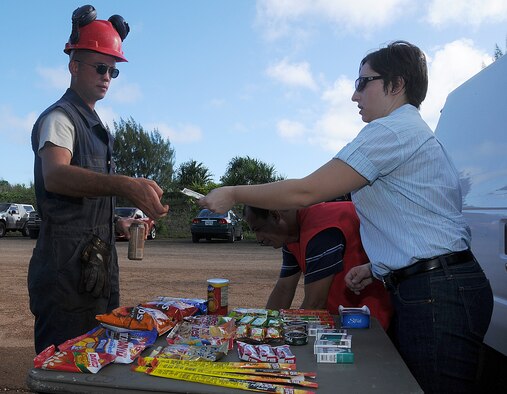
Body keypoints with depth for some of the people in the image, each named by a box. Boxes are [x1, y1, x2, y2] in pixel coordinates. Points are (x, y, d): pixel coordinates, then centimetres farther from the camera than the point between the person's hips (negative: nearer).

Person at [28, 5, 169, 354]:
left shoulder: (96, 125, 18)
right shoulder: (59, 118, -9)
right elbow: (54, 175, -31)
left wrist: (118, 223, 13)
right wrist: (126, 185, -44)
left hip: (98, 262, 9)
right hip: (67, 264, -9)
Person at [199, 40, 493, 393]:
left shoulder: (393, 130, -12)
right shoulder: (418, 134, 21)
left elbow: (305, 192, -17)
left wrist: (233, 194, -7)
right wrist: (376, 267, 18)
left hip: (436, 294, -10)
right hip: (436, 287, 10)